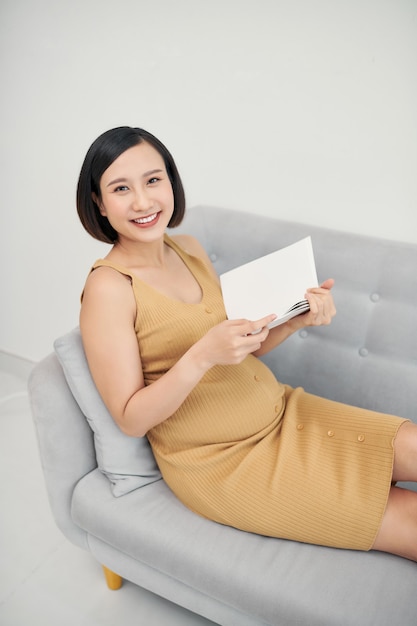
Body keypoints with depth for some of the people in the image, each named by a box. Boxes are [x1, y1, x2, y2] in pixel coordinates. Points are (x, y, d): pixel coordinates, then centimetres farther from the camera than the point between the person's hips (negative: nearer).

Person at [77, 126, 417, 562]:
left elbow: (240, 349, 10)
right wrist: (202, 356, -32)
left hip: (278, 411, 7)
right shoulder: (107, 288, -18)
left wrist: (295, 320, -8)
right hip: (221, 461, -6)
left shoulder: (190, 250, 2)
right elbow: (130, 420, -17)